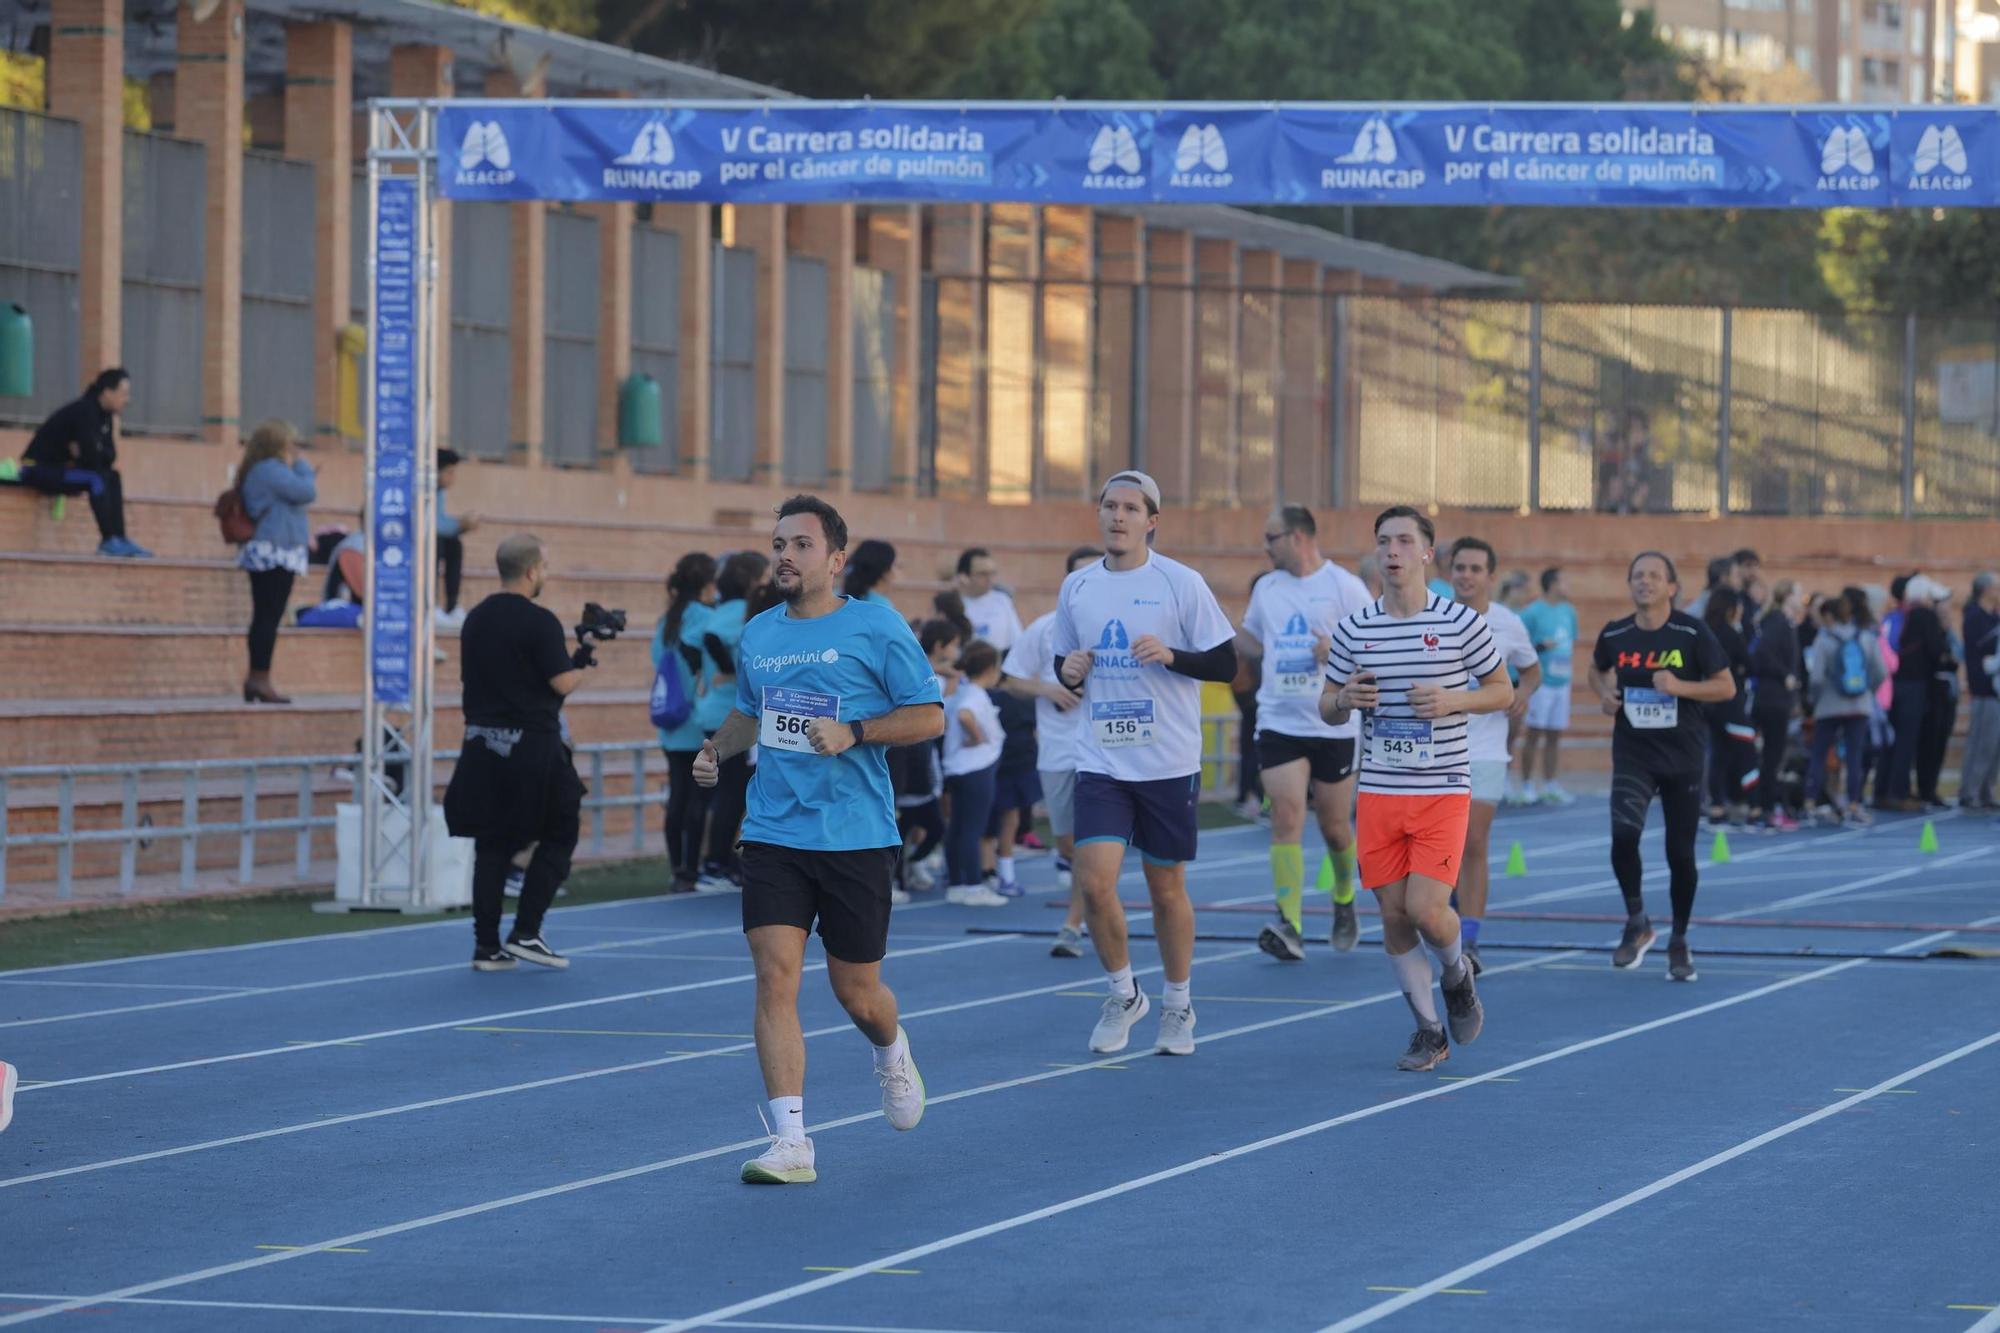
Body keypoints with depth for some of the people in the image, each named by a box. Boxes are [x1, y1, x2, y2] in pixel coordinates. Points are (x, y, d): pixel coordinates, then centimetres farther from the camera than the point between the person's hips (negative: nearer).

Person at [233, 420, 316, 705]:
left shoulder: (255, 472, 20)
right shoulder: (271, 470, -13)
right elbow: (307, 492, -16)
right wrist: (300, 465, -1)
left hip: (267, 554, 11)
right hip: (276, 554, -11)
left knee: (265, 618, 12)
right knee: (269, 617, -11)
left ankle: (255, 681, 15)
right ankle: (260, 679, -13)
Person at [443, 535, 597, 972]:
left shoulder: (475, 620, 9)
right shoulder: (540, 622, -13)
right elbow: (562, 683, -16)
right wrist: (584, 660, 4)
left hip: (483, 744, 6)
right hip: (532, 746, -6)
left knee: (491, 846, 9)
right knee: (557, 838, 7)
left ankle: (486, 945, 6)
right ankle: (525, 933, 0)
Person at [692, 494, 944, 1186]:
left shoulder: (877, 628, -4)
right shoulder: (757, 635, 10)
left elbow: (929, 715, -4)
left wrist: (853, 733, -18)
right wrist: (716, 747, 7)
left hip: (857, 840, -3)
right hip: (773, 836, 3)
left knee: (856, 992, 7)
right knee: (775, 976, -11)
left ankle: (892, 1054, 44)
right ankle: (790, 1142, -11)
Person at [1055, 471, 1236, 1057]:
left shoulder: (1181, 584, -6)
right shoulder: (1076, 587, 6)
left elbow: (1225, 663, -5)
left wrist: (1171, 655, -21)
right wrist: (1068, 671, -5)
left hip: (1168, 764, -2)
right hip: (1101, 762, 2)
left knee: (1166, 886, 7)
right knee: (1094, 881, -11)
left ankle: (1177, 1005, 26)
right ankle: (1123, 993, 11)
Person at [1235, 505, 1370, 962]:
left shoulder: (1344, 587, -5)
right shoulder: (1266, 588, 10)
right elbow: (1253, 644, 24)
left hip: (1334, 725, -3)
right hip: (1279, 723, 3)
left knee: (1334, 826, 9)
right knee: (1286, 816, -14)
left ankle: (1344, 900, 39)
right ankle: (1289, 927, -20)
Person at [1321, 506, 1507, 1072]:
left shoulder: (1461, 622, -3)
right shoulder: (1353, 629, 4)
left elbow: (1503, 691, 6)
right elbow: (1327, 707, 13)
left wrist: (1454, 700, -13)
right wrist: (1346, 700, -11)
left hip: (1443, 792, -3)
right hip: (1378, 792, 3)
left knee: (1426, 908, -14)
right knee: (1393, 915, 3)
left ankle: (1457, 974, 20)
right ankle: (1429, 1030, 17)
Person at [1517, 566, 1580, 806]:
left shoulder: (1568, 611, 13)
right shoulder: (1533, 612, -9)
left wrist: (1570, 671, 16)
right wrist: (1540, 647, -21)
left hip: (1562, 681, 6)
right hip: (1541, 681, -6)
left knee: (1554, 736, 8)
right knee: (1534, 734, -3)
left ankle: (1550, 786, 13)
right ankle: (1527, 785, 3)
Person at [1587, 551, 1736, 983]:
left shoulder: (1692, 634, -7)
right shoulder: (1614, 635, 1)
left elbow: (1726, 687, -6)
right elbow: (1597, 670, 22)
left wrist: (1679, 686, -20)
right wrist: (1604, 693, 0)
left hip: (1682, 757, -1)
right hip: (1633, 754, 1)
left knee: (1680, 853, 4)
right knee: (1623, 835, -21)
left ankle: (1679, 942, 23)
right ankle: (1637, 922, 1)